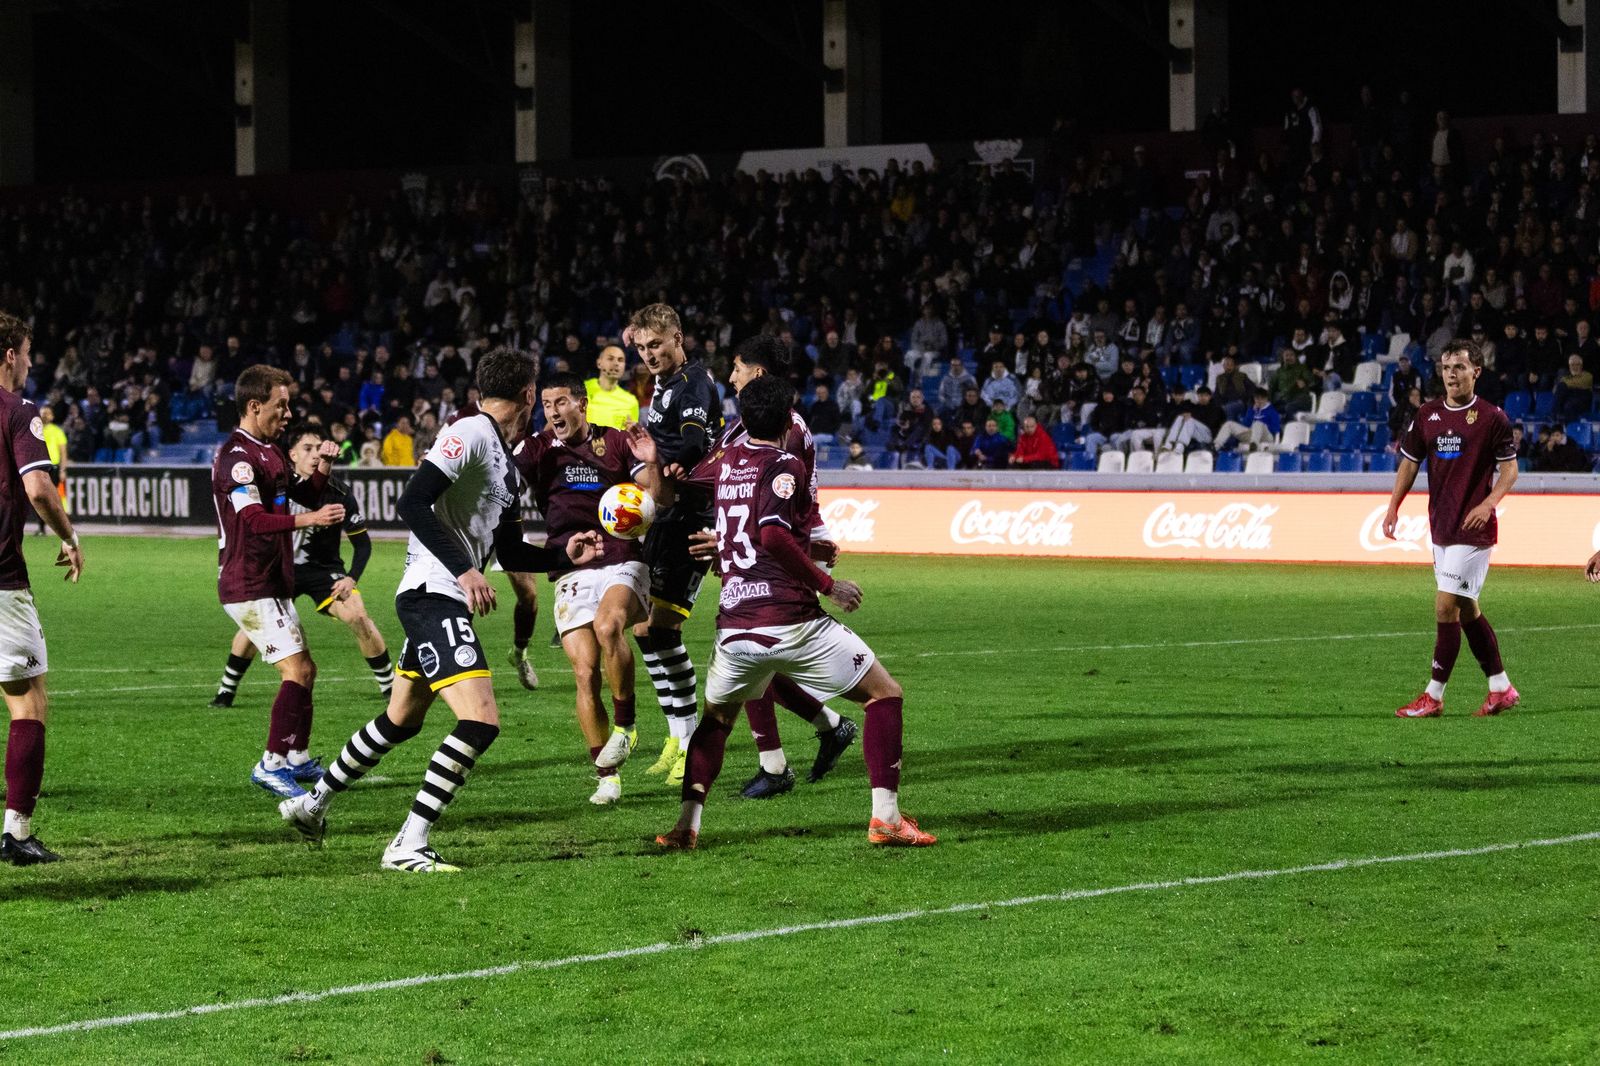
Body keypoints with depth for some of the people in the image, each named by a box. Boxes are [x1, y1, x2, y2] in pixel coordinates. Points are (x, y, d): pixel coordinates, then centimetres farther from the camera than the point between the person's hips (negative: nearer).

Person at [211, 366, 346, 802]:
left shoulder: (269, 451, 16)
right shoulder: (238, 455, -16)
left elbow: (302, 496, 25)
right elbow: (254, 520, -27)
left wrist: (321, 468, 6)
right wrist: (311, 518, -35)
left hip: (272, 582, 10)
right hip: (250, 586, -10)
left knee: (304, 670, 15)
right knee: (296, 670, -15)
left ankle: (297, 759, 25)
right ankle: (272, 763, -14)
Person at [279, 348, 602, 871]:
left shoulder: (507, 466, 18)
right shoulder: (471, 434, -12)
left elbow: (511, 553, 25)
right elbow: (412, 503, -22)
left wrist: (565, 555, 11)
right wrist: (463, 569, -26)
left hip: (445, 603, 11)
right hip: (433, 596, -11)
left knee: (401, 720, 23)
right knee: (481, 720, -18)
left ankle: (311, 804, 38)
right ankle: (408, 846, -14)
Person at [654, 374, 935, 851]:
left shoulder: (725, 462, 13)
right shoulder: (785, 466, -6)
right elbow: (773, 534, -21)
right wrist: (827, 585, -14)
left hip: (735, 624, 6)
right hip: (793, 622, -6)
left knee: (717, 718, 27)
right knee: (885, 694, 7)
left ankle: (687, 822, 9)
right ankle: (885, 817, -4)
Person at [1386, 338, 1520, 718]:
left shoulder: (1492, 417, -7)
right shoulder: (1427, 415, 8)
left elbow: (1509, 470, -5)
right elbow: (1410, 462, 16)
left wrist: (1488, 503, -20)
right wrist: (1393, 507, 7)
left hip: (1473, 529, -7)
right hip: (1441, 527, 7)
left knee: (1446, 606, -10)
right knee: (1466, 610, 11)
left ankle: (1434, 697, -5)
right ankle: (1501, 688, 22)